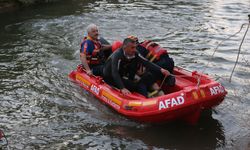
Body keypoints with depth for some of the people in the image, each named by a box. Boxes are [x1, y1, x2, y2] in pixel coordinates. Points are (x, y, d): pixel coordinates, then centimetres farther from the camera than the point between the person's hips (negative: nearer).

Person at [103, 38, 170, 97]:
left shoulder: (135, 54, -10)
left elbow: (147, 63, -15)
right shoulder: (117, 55, -29)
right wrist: (122, 88, -49)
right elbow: (115, 74, -38)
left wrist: (161, 70, -30)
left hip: (123, 76, 7)